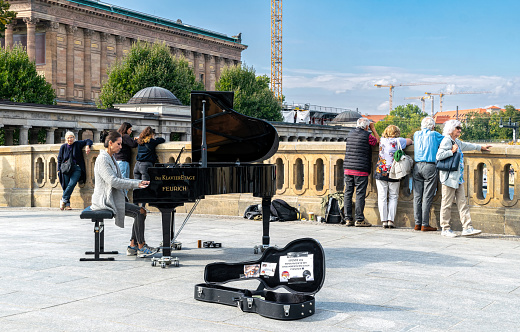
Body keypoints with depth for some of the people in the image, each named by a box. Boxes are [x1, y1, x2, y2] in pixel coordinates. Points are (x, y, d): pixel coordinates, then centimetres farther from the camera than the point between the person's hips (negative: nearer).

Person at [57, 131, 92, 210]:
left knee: (72, 184, -20)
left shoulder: (78, 144, 8)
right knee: (66, 186, -6)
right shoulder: (63, 147, 12)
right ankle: (67, 204, -2)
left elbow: (88, 141, 14)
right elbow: (59, 159, 17)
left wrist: (87, 146, -7)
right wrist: (59, 170, 9)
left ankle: (63, 200, -8)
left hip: (76, 169, -1)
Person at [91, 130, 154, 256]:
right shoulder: (102, 159, -14)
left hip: (113, 198, 10)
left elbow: (121, 180, 18)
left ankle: (132, 246, 1)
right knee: (139, 212, -17)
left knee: (141, 211, 2)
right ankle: (141, 247, -11)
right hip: (106, 200, -10)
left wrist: (140, 182, 6)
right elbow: (113, 181, -24)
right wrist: (136, 184, -23)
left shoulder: (111, 158, 18)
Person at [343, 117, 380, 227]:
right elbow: (377, 141, 10)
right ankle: (359, 220, -2)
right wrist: (373, 129, 17)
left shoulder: (350, 133, 11)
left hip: (348, 168, 6)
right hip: (361, 169, -6)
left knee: (348, 193, 7)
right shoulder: (367, 135, -7)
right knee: (360, 194, -3)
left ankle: (348, 219, 9)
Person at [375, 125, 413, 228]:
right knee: (393, 197, 7)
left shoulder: (382, 140, 7)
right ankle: (391, 220, 0)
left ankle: (384, 221, 2)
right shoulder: (398, 141, -1)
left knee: (382, 197, 4)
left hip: (380, 171, 2)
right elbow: (409, 141, 15)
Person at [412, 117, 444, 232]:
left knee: (417, 196, 6)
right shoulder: (434, 135, 0)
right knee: (427, 197, -3)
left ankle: (417, 223, 7)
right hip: (430, 166, -4)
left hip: (417, 166, 4)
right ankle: (425, 224, -2)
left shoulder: (416, 134, 13)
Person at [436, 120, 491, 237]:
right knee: (447, 204, -3)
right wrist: (452, 151, -15)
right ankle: (445, 229, 4)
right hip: (449, 177, -9)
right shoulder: (446, 140, -9)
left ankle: (467, 228, 3)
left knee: (462, 203, 4)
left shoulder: (457, 142, 19)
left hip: (458, 178, 9)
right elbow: (439, 156, -20)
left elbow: (466, 145, 39)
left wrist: (480, 147, 48)